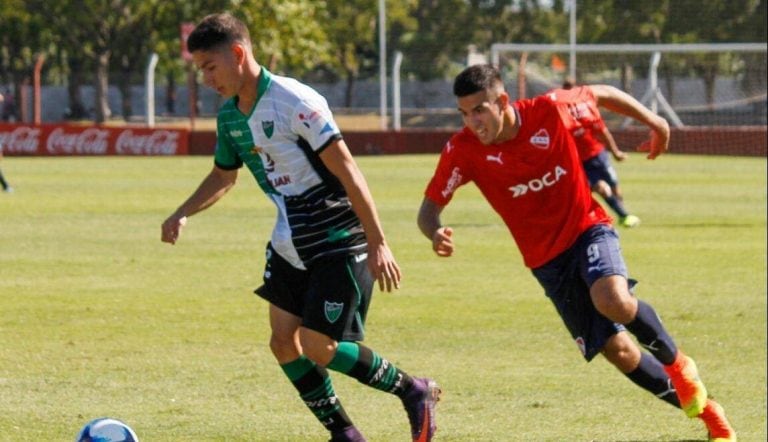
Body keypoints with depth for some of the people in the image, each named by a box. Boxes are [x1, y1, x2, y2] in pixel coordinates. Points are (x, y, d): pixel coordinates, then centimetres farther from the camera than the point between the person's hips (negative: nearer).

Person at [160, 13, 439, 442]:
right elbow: (223, 176, 23)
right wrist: (182, 214, 5)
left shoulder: (295, 102, -21)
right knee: (283, 342, 2)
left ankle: (414, 392, 10)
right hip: (290, 245, 8)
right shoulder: (230, 116, 5)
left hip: (339, 244, -8)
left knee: (318, 349, -10)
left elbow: (346, 170, -22)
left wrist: (378, 243, -25)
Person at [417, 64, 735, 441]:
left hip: (588, 227, -1)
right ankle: (703, 410, 14)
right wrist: (435, 233, -35)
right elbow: (429, 208, -13)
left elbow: (603, 95, 2)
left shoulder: (550, 111, -17)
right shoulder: (463, 150, -17)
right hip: (546, 259, 2)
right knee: (617, 350, -4)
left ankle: (677, 364, -4)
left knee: (613, 300, -33)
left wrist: (653, 121, 7)